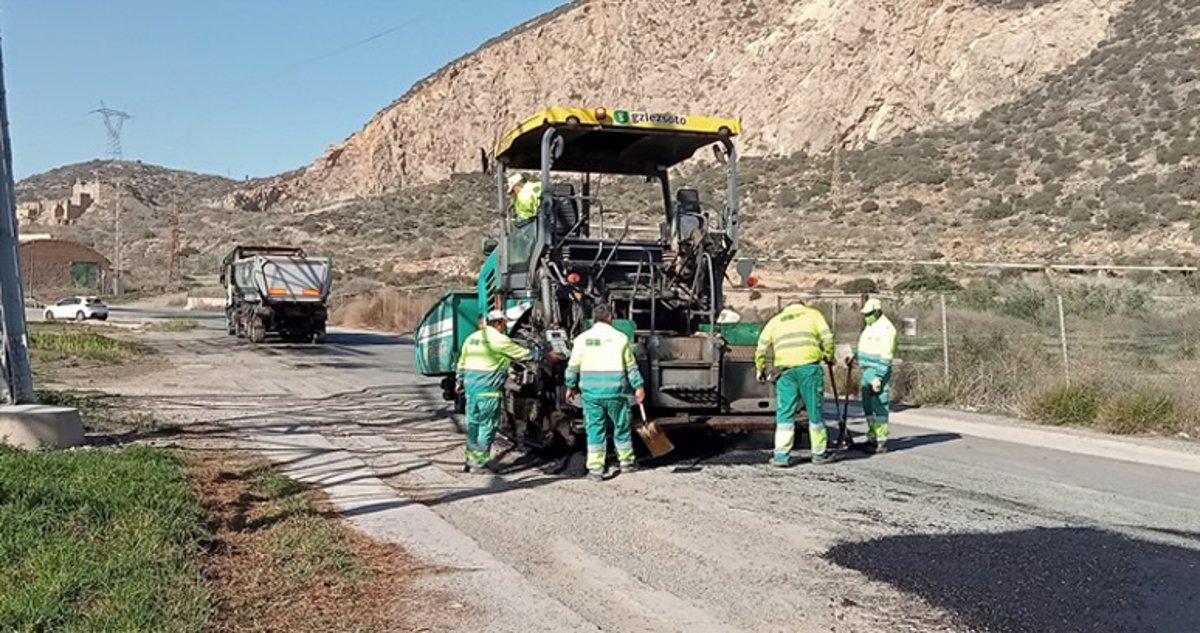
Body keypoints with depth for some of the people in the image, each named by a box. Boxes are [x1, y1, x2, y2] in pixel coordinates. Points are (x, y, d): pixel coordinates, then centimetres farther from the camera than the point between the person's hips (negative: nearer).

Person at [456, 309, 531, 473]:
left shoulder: (472, 338, 14)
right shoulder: (499, 339, -9)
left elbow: (462, 363, 19)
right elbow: (521, 354, -4)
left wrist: (460, 382, 29)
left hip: (470, 386, 8)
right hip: (488, 389, -8)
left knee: (473, 423, 14)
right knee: (487, 426, -1)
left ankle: (471, 460, 20)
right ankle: (479, 464, 1)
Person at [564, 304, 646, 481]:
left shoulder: (582, 339, 2)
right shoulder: (620, 337, -2)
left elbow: (573, 366, 5)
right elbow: (631, 366, 0)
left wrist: (571, 387, 16)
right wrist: (639, 386, 5)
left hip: (591, 391, 1)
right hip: (615, 390, -1)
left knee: (594, 428, 6)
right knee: (621, 426, 15)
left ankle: (595, 468, 4)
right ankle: (626, 461, 27)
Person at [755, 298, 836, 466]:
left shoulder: (775, 320, 23)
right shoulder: (812, 314, 19)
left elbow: (761, 346, 12)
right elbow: (827, 338, 6)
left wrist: (761, 369, 21)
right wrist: (829, 357, 21)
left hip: (784, 369, 1)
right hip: (809, 366, -1)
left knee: (785, 413, 5)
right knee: (815, 410, 8)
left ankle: (781, 456, 1)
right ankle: (819, 454, 16)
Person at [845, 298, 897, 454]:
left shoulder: (885, 328, -15)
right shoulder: (870, 326, 16)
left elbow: (886, 355, -19)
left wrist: (878, 376, -23)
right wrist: (855, 356, 14)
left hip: (878, 372, -10)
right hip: (867, 371, 10)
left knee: (879, 407, -8)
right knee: (868, 406, 13)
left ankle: (881, 442, -5)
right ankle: (872, 438, 22)